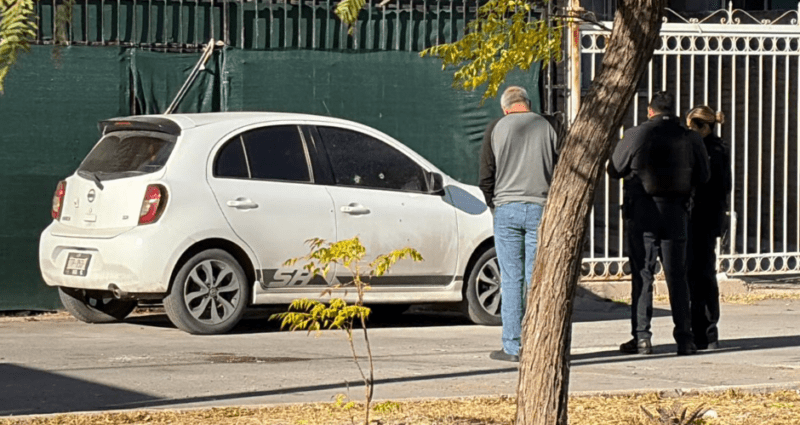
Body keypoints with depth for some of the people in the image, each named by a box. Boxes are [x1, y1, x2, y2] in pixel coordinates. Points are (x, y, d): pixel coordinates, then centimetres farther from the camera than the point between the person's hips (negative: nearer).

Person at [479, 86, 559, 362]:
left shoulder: (496, 129, 3)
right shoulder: (546, 128, 5)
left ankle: (512, 347, 0)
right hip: (540, 209, 1)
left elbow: (486, 176, 2)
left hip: (506, 208, -1)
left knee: (511, 279, 1)